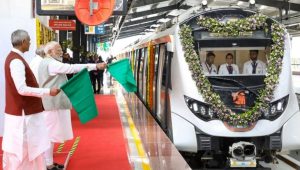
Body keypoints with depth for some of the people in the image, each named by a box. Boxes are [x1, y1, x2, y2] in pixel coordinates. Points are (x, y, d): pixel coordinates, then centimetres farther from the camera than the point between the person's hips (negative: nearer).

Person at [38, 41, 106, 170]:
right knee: (50, 134, -6)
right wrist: (96, 66, -29)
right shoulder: (51, 63, -16)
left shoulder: (47, 63, 17)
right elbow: (72, 68, -26)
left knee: (50, 134, 14)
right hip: (53, 104, -11)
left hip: (52, 103, 11)